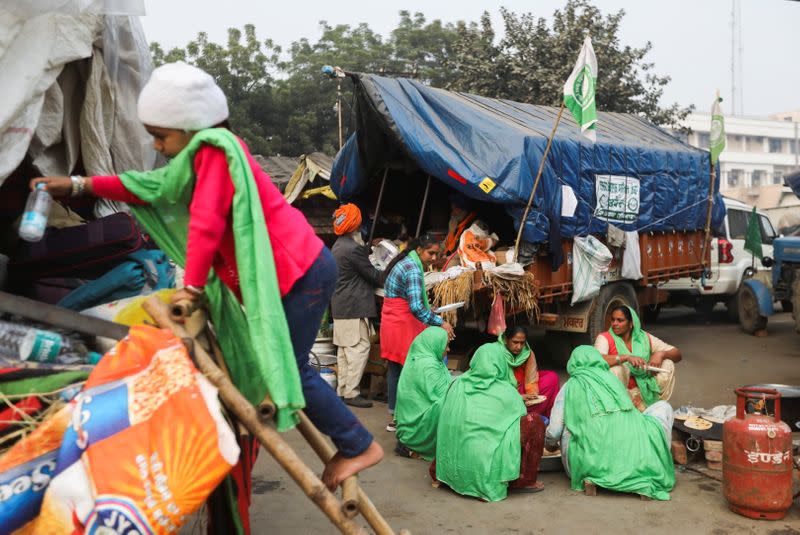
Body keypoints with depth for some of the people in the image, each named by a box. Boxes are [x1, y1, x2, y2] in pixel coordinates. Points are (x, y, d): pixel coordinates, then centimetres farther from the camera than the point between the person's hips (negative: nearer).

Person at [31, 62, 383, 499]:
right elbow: (153, 189, 21)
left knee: (288, 366, -6)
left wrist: (192, 286, -15)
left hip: (303, 272, -10)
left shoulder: (214, 149, -16)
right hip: (295, 270, 10)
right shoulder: (206, 155, 15)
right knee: (283, 362, 14)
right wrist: (78, 185, 21)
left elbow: (207, 224, -23)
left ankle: (359, 446, 7)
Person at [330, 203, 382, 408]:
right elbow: (372, 274, -9)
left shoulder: (338, 246, 14)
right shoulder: (353, 248, -17)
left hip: (340, 306, 10)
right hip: (355, 306, -10)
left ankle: (342, 390, 18)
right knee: (359, 348, -6)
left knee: (344, 349, 13)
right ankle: (351, 393, -4)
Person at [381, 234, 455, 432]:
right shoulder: (413, 269, -17)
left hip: (391, 321, 10)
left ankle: (393, 417, 18)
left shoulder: (402, 263, 14)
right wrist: (440, 323, -22)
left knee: (394, 369, 12)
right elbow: (415, 306, -25)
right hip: (403, 326, -10)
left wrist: (426, 309, 19)